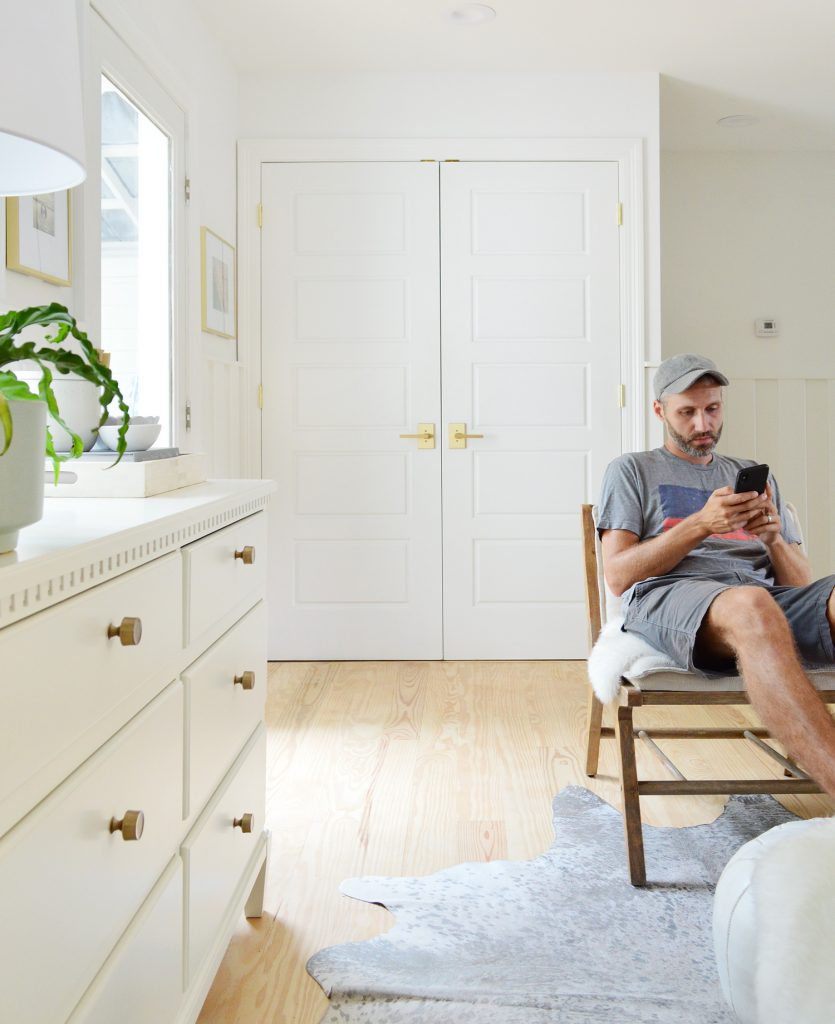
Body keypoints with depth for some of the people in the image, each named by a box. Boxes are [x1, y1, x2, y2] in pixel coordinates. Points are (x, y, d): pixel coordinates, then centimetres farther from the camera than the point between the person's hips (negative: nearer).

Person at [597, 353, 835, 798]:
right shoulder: (631, 470, 20)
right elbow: (618, 576, 5)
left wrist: (773, 537, 0)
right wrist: (700, 524, -6)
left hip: (768, 597, 4)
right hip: (667, 595, -4)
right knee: (750, 605, -41)